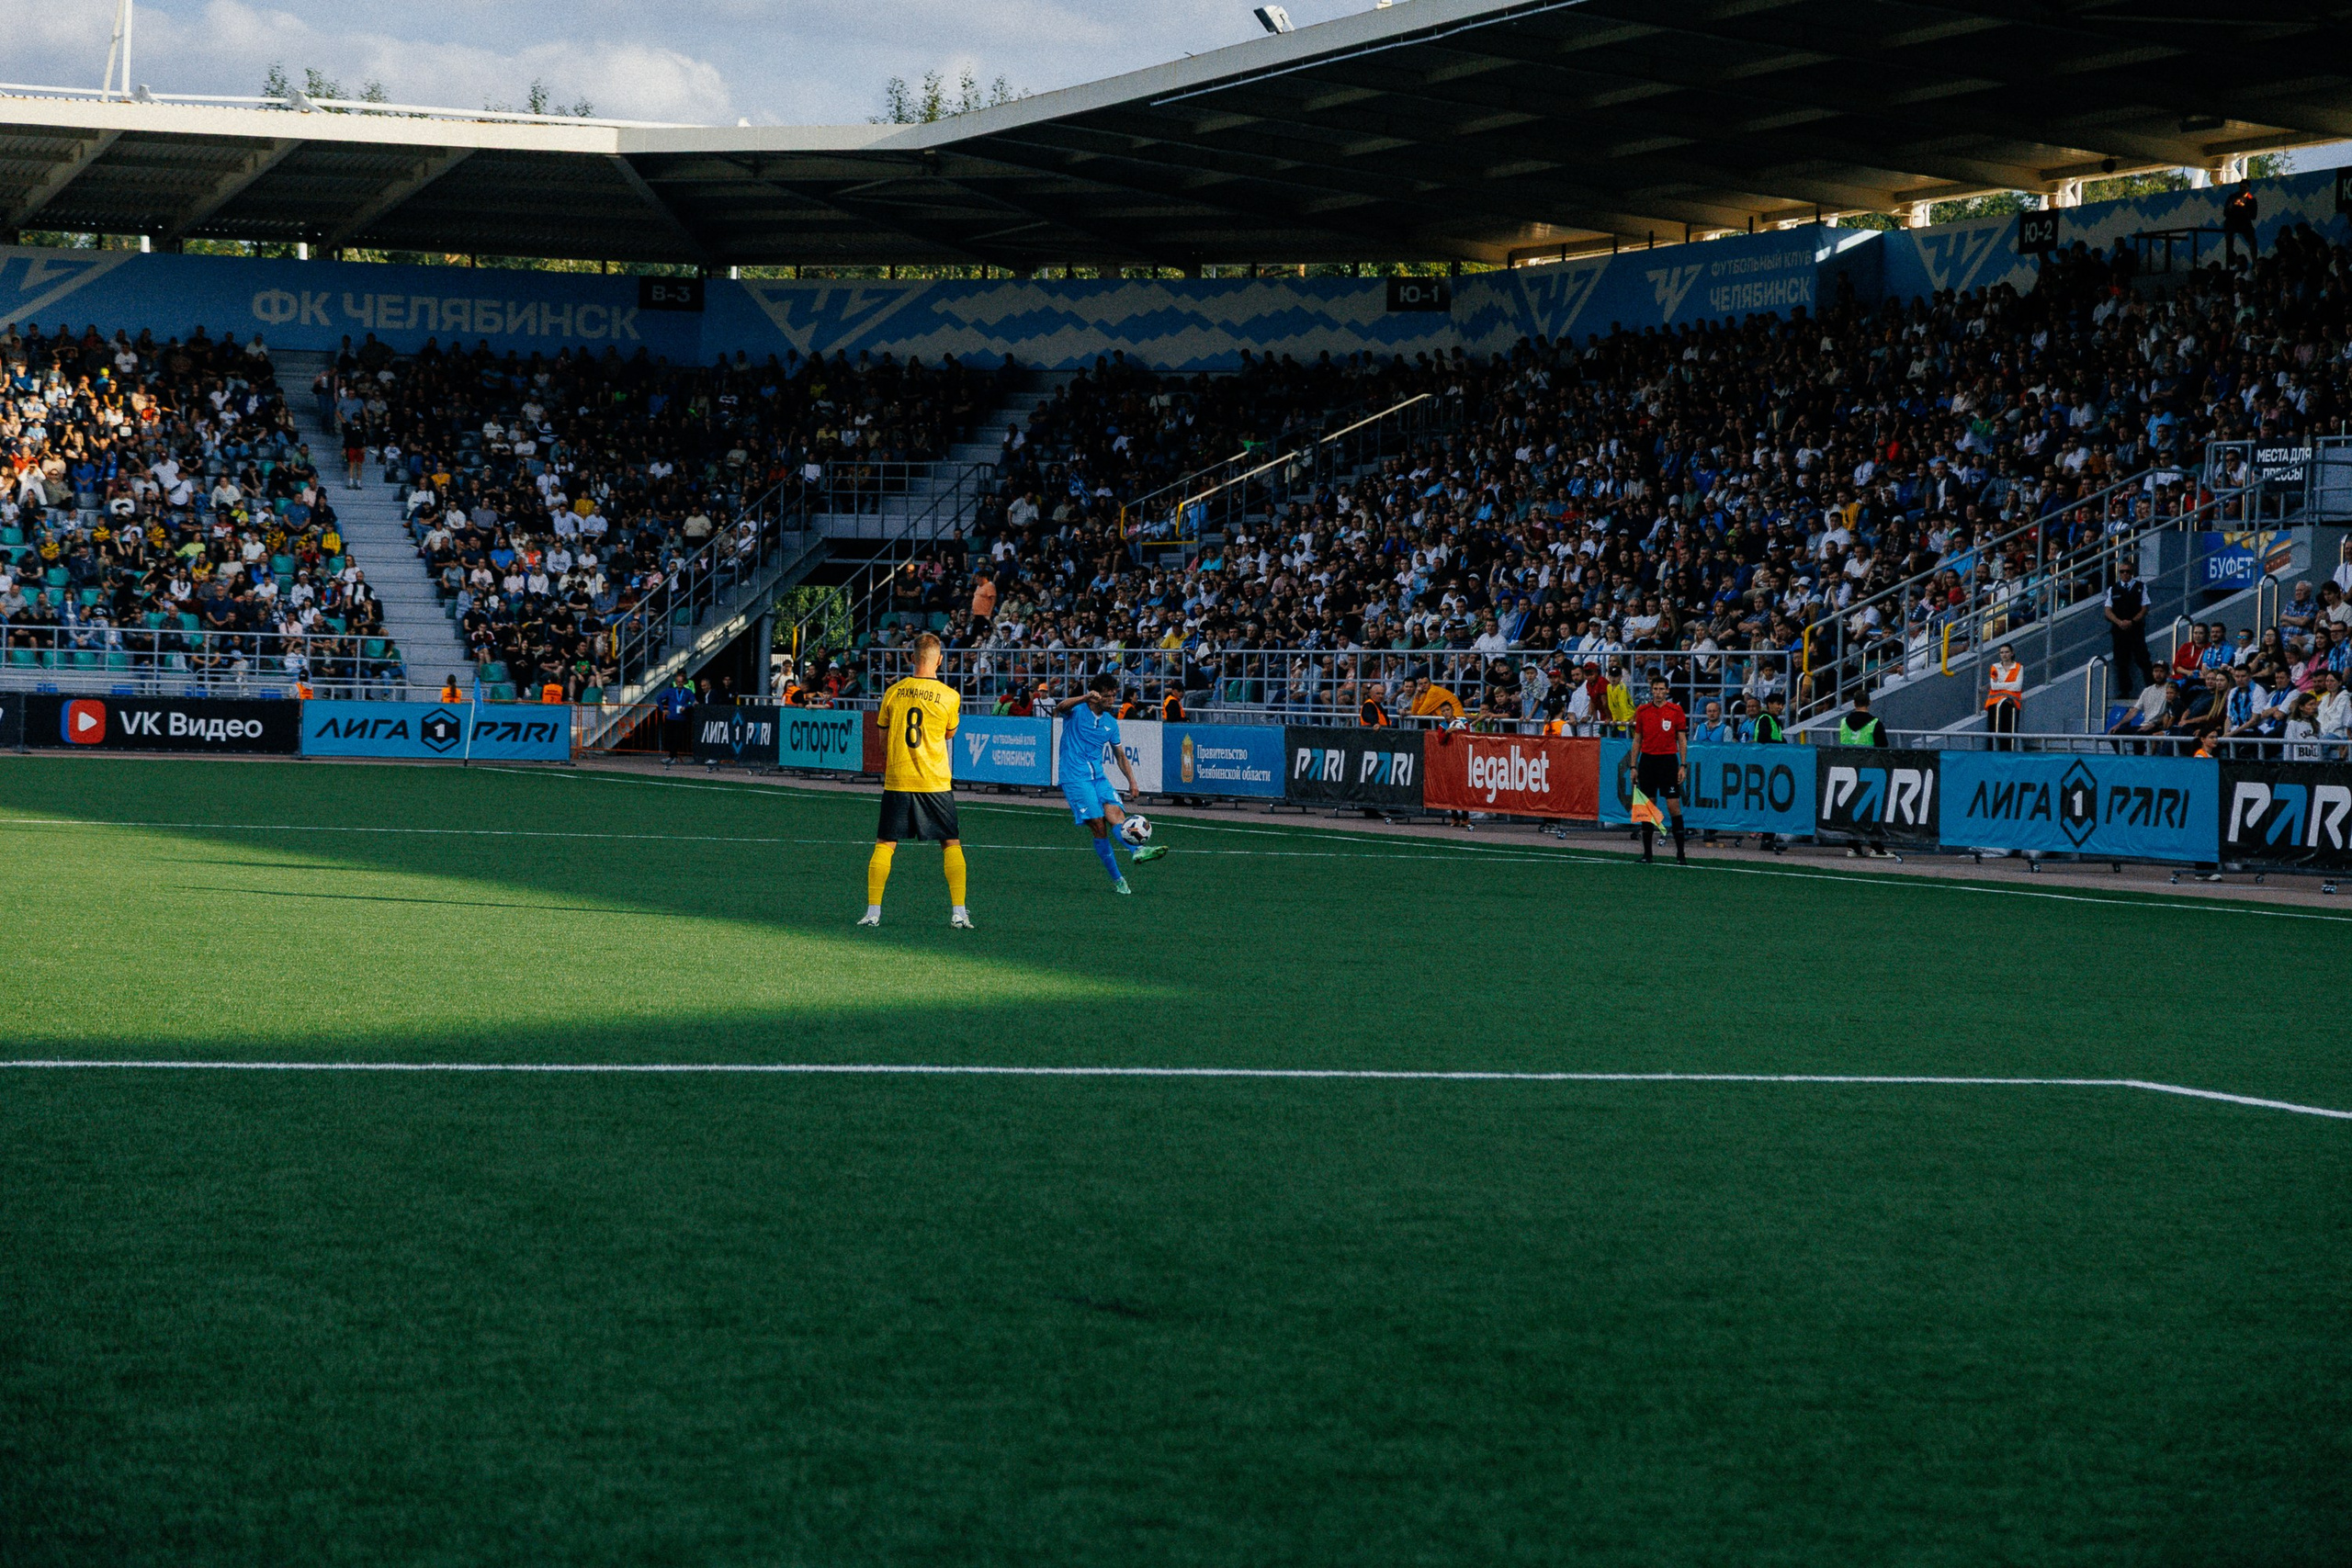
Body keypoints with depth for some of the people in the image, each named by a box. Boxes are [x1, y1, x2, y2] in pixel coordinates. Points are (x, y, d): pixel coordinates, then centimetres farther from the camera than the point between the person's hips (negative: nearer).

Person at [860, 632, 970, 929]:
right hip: (936, 782, -1)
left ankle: (873, 912, 1)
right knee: (951, 844, 9)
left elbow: (884, 737, 10)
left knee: (884, 845, 7)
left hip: (896, 781, 1)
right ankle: (959, 913, 3)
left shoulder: (893, 693, 0)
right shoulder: (949, 696, -6)